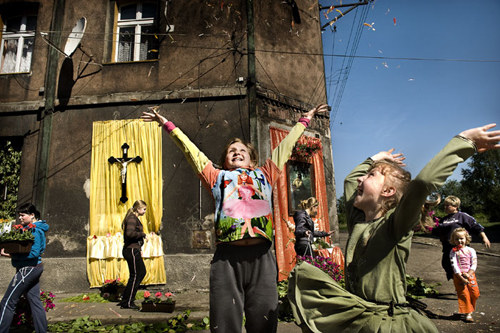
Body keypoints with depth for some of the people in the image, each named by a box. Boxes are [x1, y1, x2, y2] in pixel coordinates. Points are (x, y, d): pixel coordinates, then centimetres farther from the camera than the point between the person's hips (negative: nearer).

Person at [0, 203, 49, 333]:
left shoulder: (34, 230, -16)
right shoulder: (29, 228, 14)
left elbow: (34, 252, -23)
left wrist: (12, 255, -23)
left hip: (28, 269, -10)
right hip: (35, 268, 10)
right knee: (35, 301, 14)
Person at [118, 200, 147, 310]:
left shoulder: (135, 218, 16)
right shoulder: (132, 218, -15)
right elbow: (130, 233, -31)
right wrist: (142, 234, -17)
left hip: (134, 250, 11)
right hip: (132, 250, -11)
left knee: (142, 272, 16)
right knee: (135, 275, -2)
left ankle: (126, 298, 22)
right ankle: (128, 303, 9)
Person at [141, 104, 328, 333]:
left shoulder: (264, 175, 23)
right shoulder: (218, 177, 19)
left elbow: (285, 146, 31)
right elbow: (190, 150, 24)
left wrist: (305, 120, 41)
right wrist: (168, 125, 30)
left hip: (261, 256, 1)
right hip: (227, 256, -1)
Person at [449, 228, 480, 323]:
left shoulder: (471, 250, 2)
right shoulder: (453, 252, -5)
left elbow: (474, 264, -3)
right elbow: (454, 265, -10)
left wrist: (468, 274, -15)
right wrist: (461, 277, -17)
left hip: (470, 275, 3)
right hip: (458, 276, -3)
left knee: (475, 293, 6)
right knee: (464, 295, -2)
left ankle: (470, 309, 29)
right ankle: (467, 314, 6)